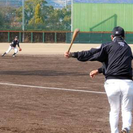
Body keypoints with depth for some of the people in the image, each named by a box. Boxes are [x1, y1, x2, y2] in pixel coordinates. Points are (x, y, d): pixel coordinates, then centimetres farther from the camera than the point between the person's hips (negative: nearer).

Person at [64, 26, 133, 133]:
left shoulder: (108, 46, 6)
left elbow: (93, 54, -4)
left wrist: (73, 55, -3)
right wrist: (99, 70, 33)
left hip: (112, 83, -2)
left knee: (114, 110, 15)